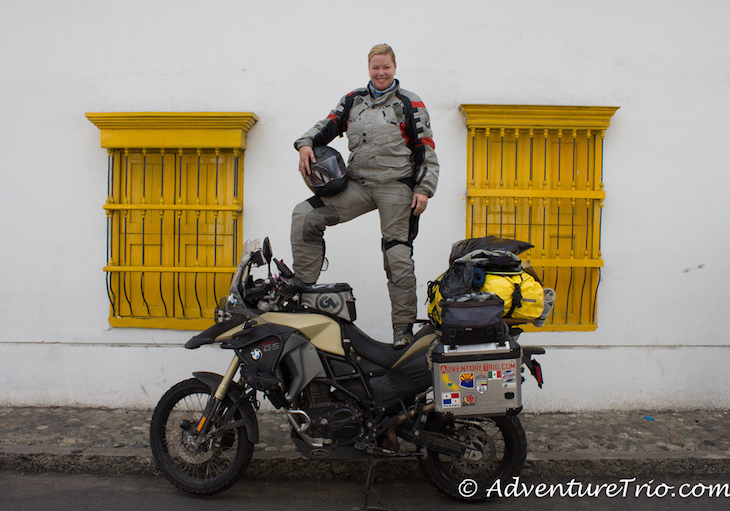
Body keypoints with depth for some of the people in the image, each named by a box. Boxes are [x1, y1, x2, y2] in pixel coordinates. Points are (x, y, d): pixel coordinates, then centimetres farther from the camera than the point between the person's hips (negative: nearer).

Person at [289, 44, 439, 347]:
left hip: (397, 186, -4)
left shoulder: (410, 104, 6)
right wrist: (306, 143, -5)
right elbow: (328, 126, 17)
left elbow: (426, 150, 3)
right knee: (304, 216, -9)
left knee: (398, 258, -7)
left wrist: (424, 189, -7)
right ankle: (303, 286, -1)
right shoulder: (352, 100, 18)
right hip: (357, 185, 4)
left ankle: (403, 326, 4)